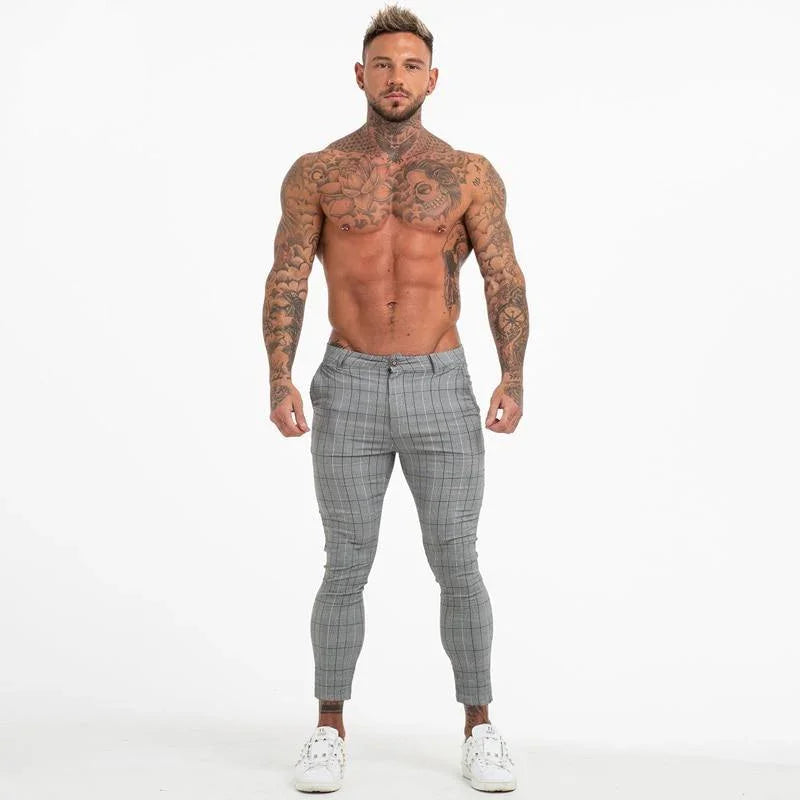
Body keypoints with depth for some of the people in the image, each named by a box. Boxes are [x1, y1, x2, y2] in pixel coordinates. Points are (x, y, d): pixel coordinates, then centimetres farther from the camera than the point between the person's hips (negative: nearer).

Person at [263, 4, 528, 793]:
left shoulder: (471, 174, 3)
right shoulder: (315, 173, 3)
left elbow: (505, 283, -2)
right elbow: (285, 284, -2)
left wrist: (512, 379, -17)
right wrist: (280, 382, -15)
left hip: (443, 390, 0)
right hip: (349, 392, 0)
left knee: (458, 569, 4)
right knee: (347, 570, 4)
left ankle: (479, 730, 19)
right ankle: (329, 730, 20)